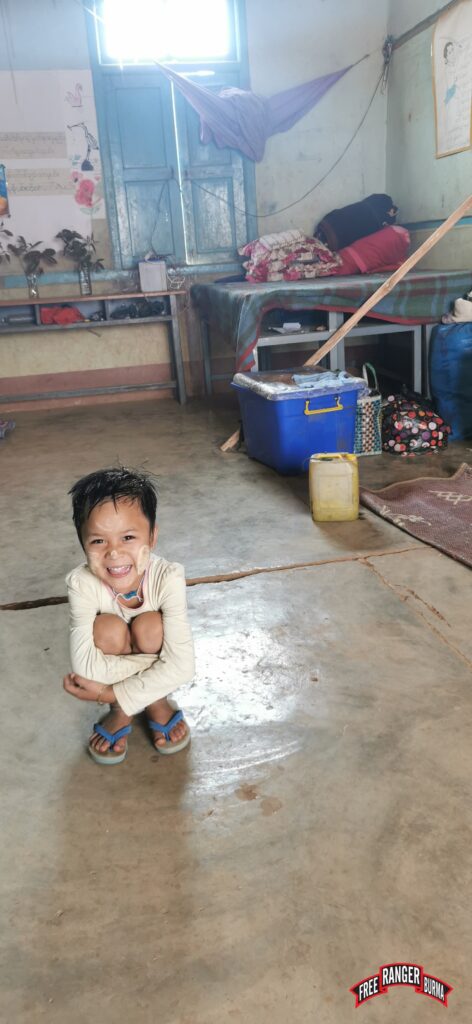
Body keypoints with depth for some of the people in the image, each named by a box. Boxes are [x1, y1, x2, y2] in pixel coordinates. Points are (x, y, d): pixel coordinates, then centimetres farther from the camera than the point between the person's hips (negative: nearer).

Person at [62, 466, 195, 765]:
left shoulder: (169, 578, -34)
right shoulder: (82, 584, -31)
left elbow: (182, 667, -34)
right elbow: (85, 667, -36)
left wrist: (109, 693, -32)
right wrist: (158, 663, -34)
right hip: (111, 660, 1)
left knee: (150, 626, -31)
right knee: (108, 628, -30)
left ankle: (157, 703, -3)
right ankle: (121, 713, -4)